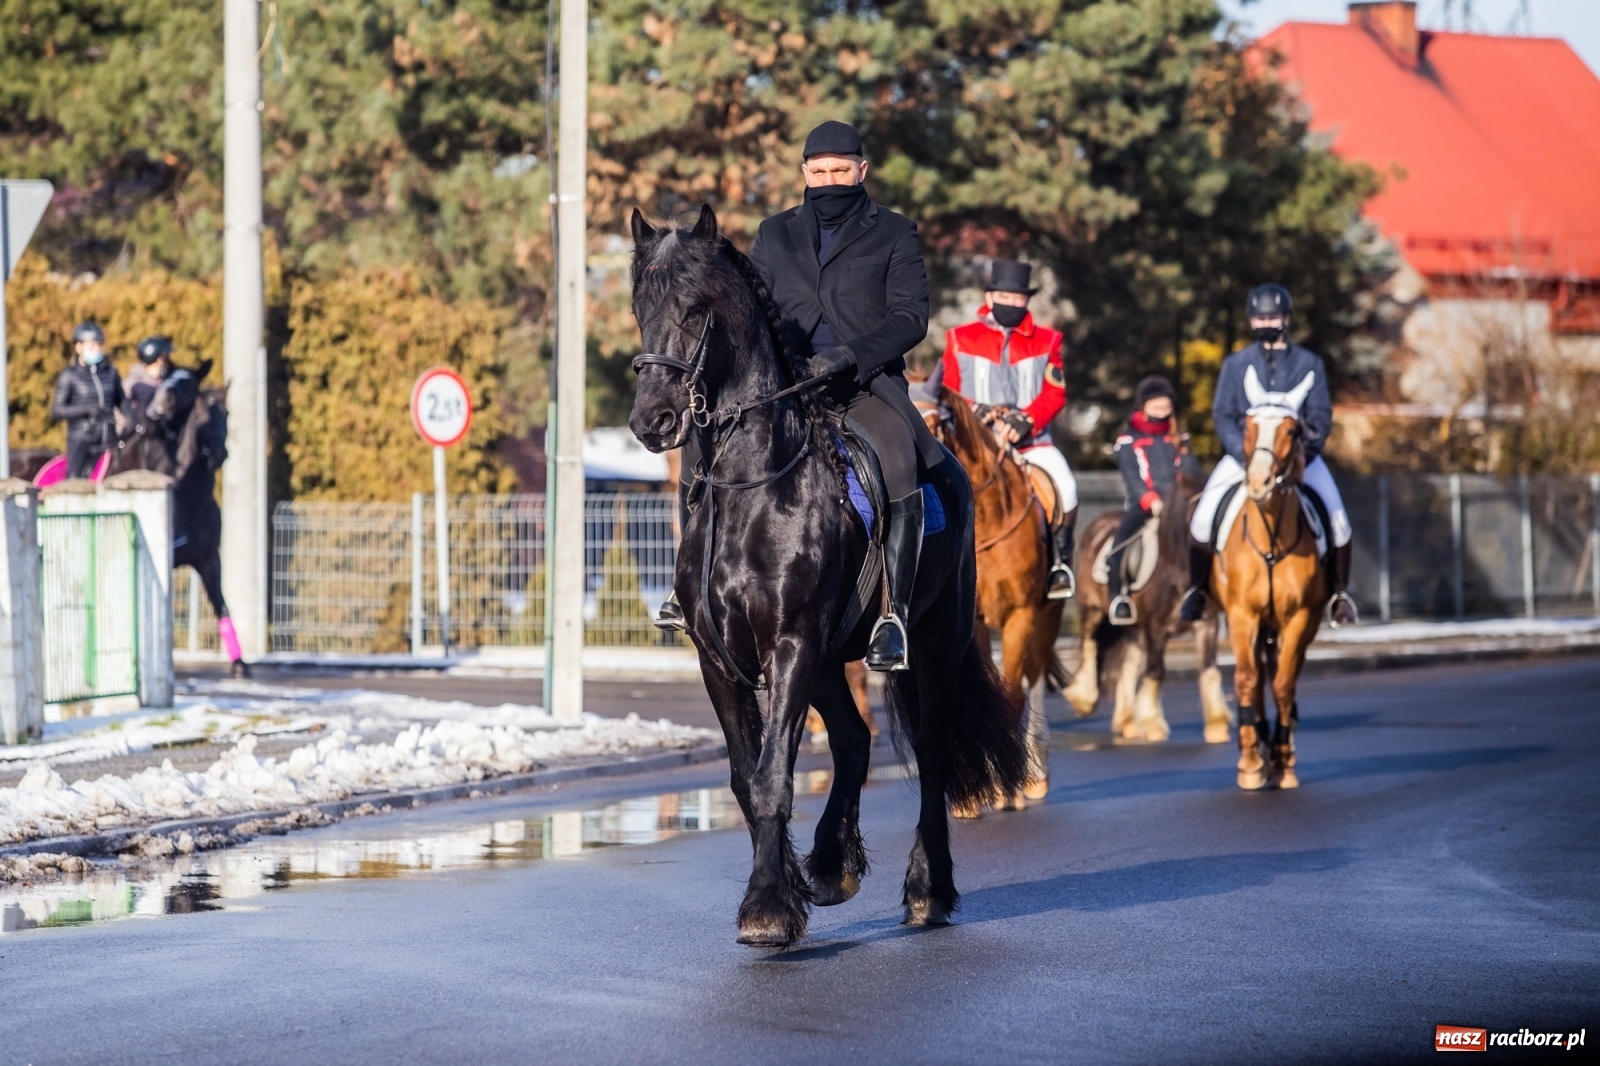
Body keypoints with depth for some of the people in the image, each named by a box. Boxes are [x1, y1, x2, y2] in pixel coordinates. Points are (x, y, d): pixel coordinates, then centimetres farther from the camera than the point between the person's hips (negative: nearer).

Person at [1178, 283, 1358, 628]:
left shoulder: (1309, 363, 4)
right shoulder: (1236, 364, 4)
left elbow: (1321, 417, 3)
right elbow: (1223, 415, 1)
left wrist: (1304, 452, -15)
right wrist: (1245, 454, -14)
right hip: (1244, 451, 0)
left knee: (1337, 518, -15)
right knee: (1203, 515, -17)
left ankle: (1339, 593, 4)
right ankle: (1196, 589, 2)